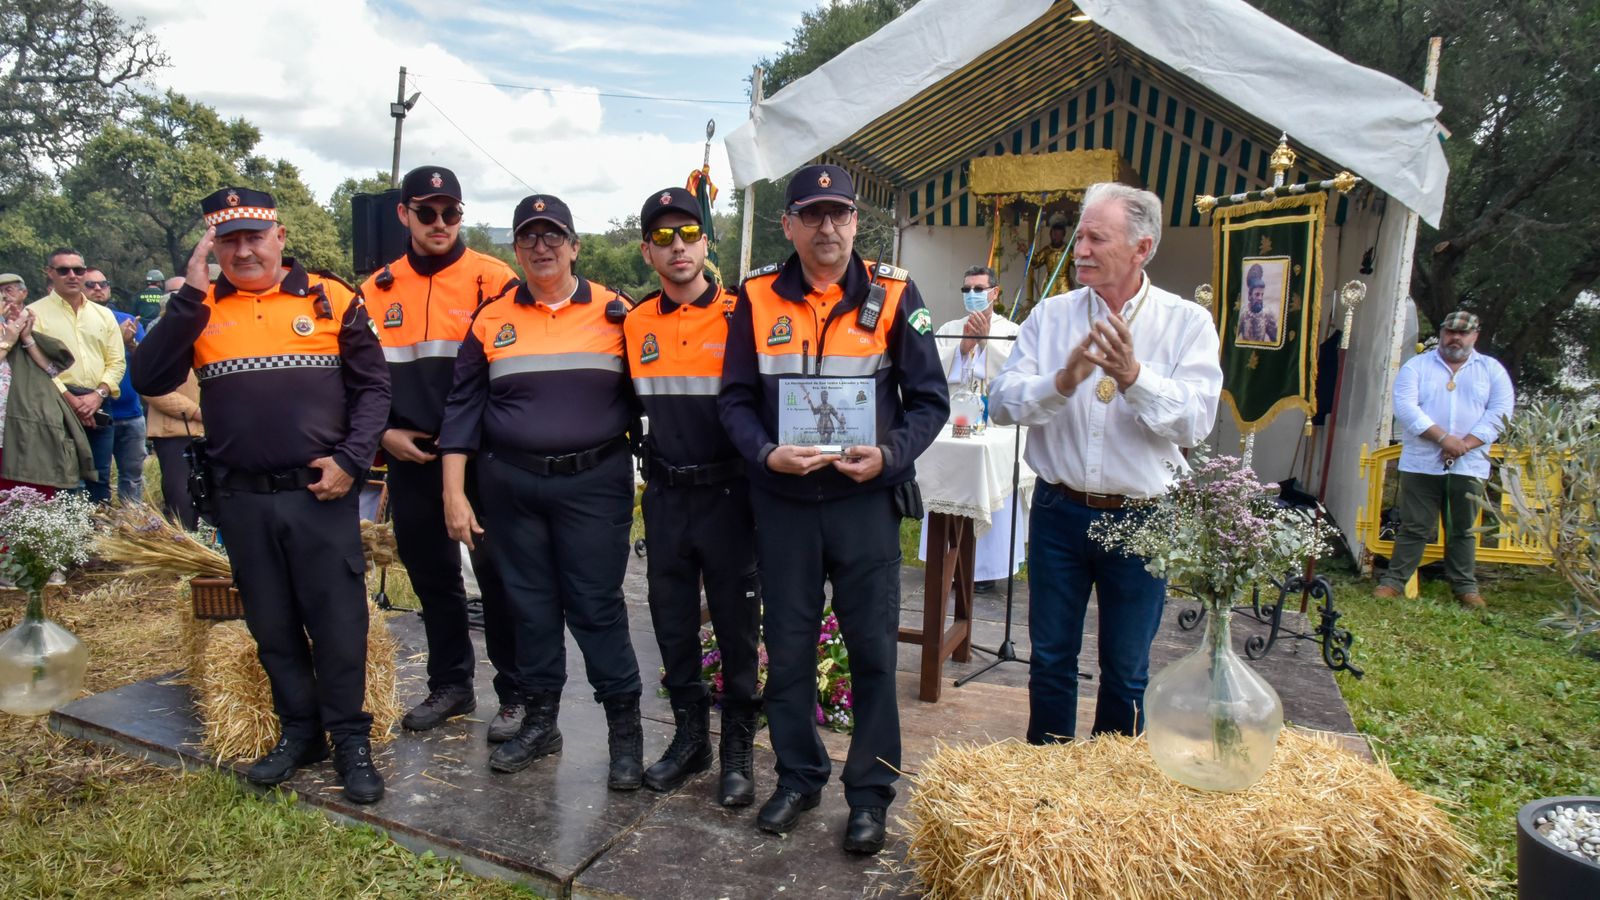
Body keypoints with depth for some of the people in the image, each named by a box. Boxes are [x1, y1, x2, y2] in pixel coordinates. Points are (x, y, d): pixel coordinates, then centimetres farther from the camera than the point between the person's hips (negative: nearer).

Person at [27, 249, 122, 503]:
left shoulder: (104, 315, 15)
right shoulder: (35, 312, 4)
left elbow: (117, 361, 9)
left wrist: (98, 395, -7)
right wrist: (69, 399, -13)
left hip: (98, 408, 4)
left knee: (100, 481, 7)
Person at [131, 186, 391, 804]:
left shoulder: (331, 300, 1)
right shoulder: (197, 310, 7)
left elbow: (371, 386, 2)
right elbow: (149, 381, -6)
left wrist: (350, 459, -9)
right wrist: (191, 295, -12)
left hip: (320, 494, -3)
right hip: (241, 500, 3)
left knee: (338, 622, 2)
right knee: (272, 625, 14)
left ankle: (351, 739, 16)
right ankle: (299, 731, 29)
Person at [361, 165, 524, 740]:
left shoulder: (494, 280, -4)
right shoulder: (377, 291, 9)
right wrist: (384, 432, 1)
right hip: (411, 460, 5)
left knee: (497, 573, -1)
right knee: (430, 573, 15)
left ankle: (518, 694, 13)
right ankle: (450, 684, 31)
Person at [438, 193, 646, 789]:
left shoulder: (614, 313, 1)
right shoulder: (491, 319, 5)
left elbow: (640, 398, 5)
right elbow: (463, 405, 6)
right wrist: (454, 492, 1)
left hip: (594, 484, -2)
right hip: (510, 487, 3)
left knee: (596, 607, -1)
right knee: (529, 604, 11)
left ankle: (625, 729, 13)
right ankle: (539, 721, 28)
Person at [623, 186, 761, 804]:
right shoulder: (636, 324, 5)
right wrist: (654, 462, 7)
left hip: (726, 493, -4)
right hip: (665, 496, 4)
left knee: (737, 624, 6)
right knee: (672, 621, 13)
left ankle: (738, 749, 21)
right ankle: (689, 736, 30)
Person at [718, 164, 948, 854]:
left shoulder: (892, 294, -2)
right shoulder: (758, 298, 2)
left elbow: (929, 399, 0)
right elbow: (735, 399, 4)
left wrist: (889, 454, -16)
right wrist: (766, 453, -14)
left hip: (865, 500, -1)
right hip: (782, 501, 2)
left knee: (873, 650, 5)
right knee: (787, 647, 12)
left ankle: (870, 791, 23)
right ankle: (798, 778, 31)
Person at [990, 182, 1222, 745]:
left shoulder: (1187, 323, -3)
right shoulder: (1051, 315, 2)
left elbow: (1195, 421, -14)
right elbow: (1002, 401, -8)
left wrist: (1134, 377, -28)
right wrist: (1062, 381, -25)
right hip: (1059, 512, 2)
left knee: (1126, 670, 13)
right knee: (1050, 659, 13)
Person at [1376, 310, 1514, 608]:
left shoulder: (1492, 369, 10)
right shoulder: (1417, 366, 4)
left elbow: (1500, 411, 0)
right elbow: (1405, 406, -8)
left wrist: (1466, 444, -12)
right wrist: (1443, 437, -17)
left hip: (1469, 466, 2)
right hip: (1421, 464, -1)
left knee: (1463, 530, 9)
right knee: (1414, 527, 2)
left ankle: (1465, 586, 19)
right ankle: (1395, 580, 8)